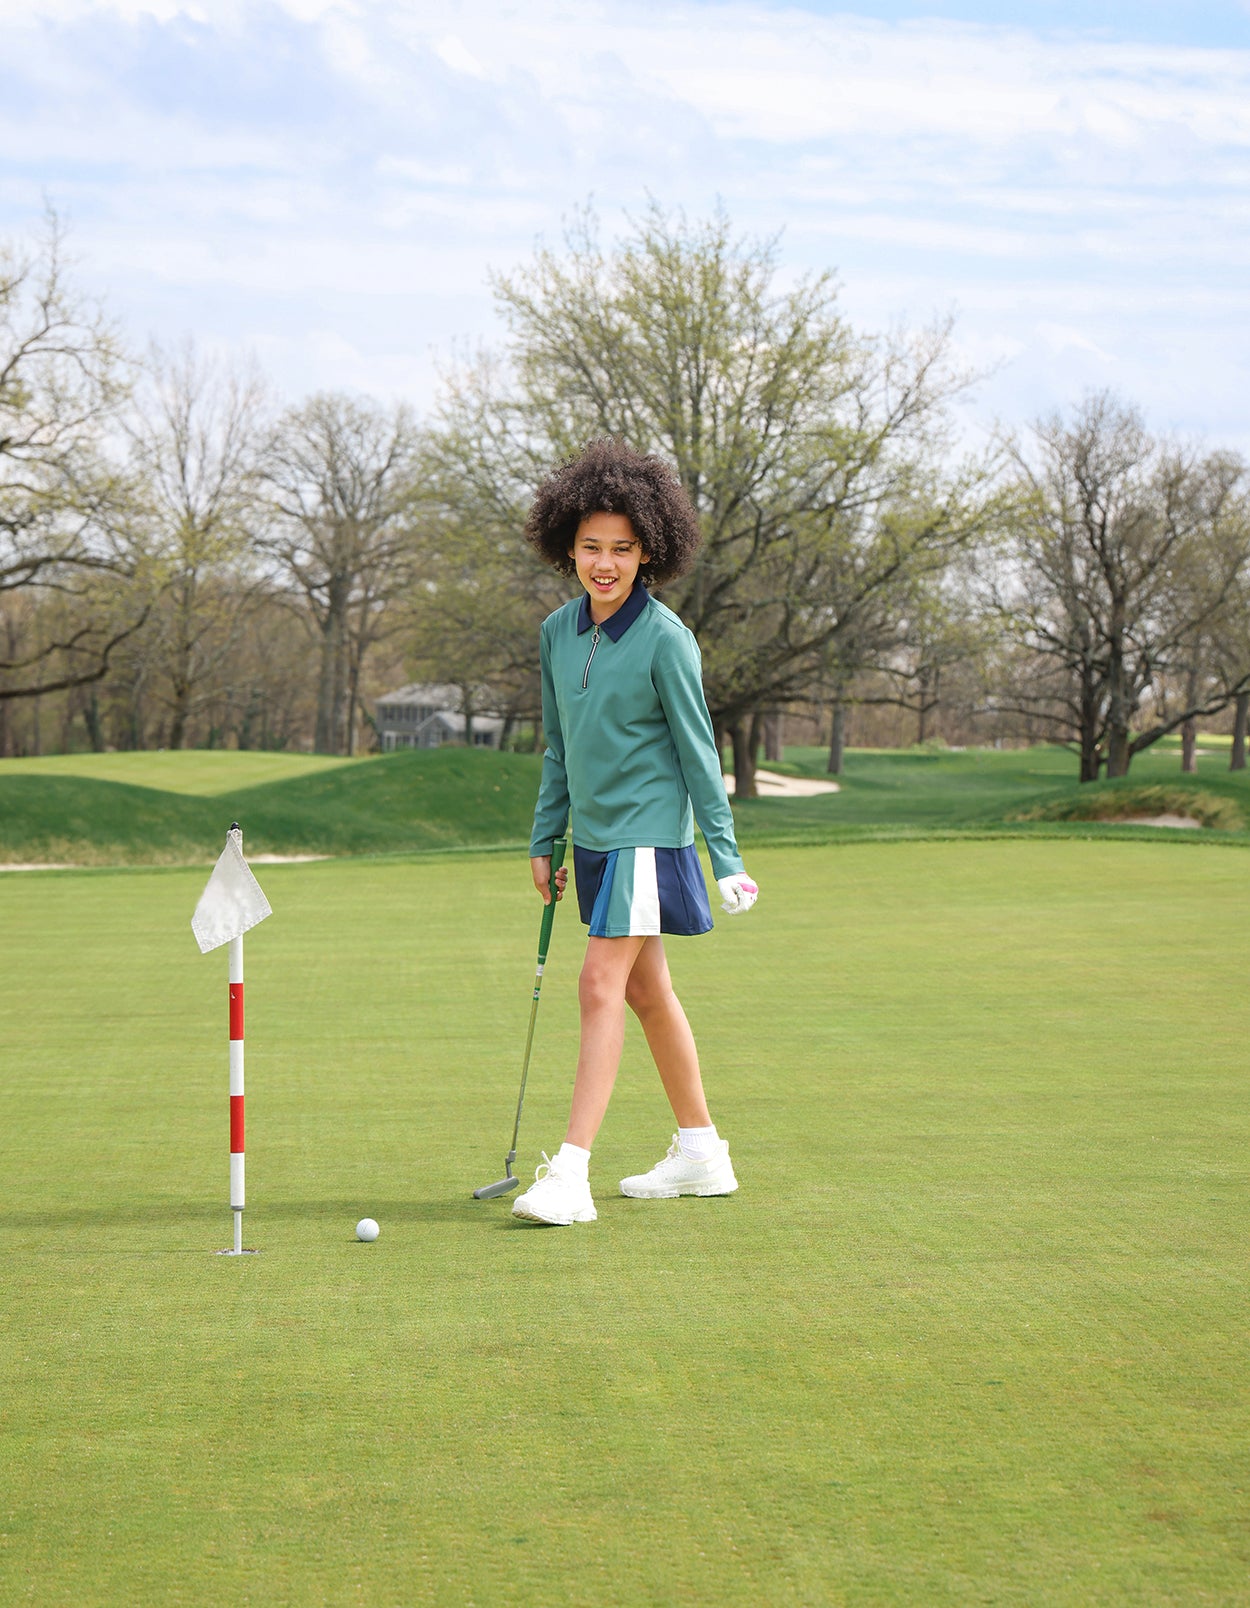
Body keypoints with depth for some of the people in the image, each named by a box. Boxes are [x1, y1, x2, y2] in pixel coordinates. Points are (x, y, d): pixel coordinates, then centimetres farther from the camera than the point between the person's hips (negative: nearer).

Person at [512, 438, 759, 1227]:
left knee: (602, 986, -14)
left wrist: (727, 857, -11)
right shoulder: (558, 632, 6)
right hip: (594, 835, 8)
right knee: (647, 991, 14)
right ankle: (702, 1151, 27)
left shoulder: (665, 639, -13)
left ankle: (571, 1174, -15)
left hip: (647, 834, -8)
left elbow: (698, 752, -11)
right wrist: (545, 839, 15)